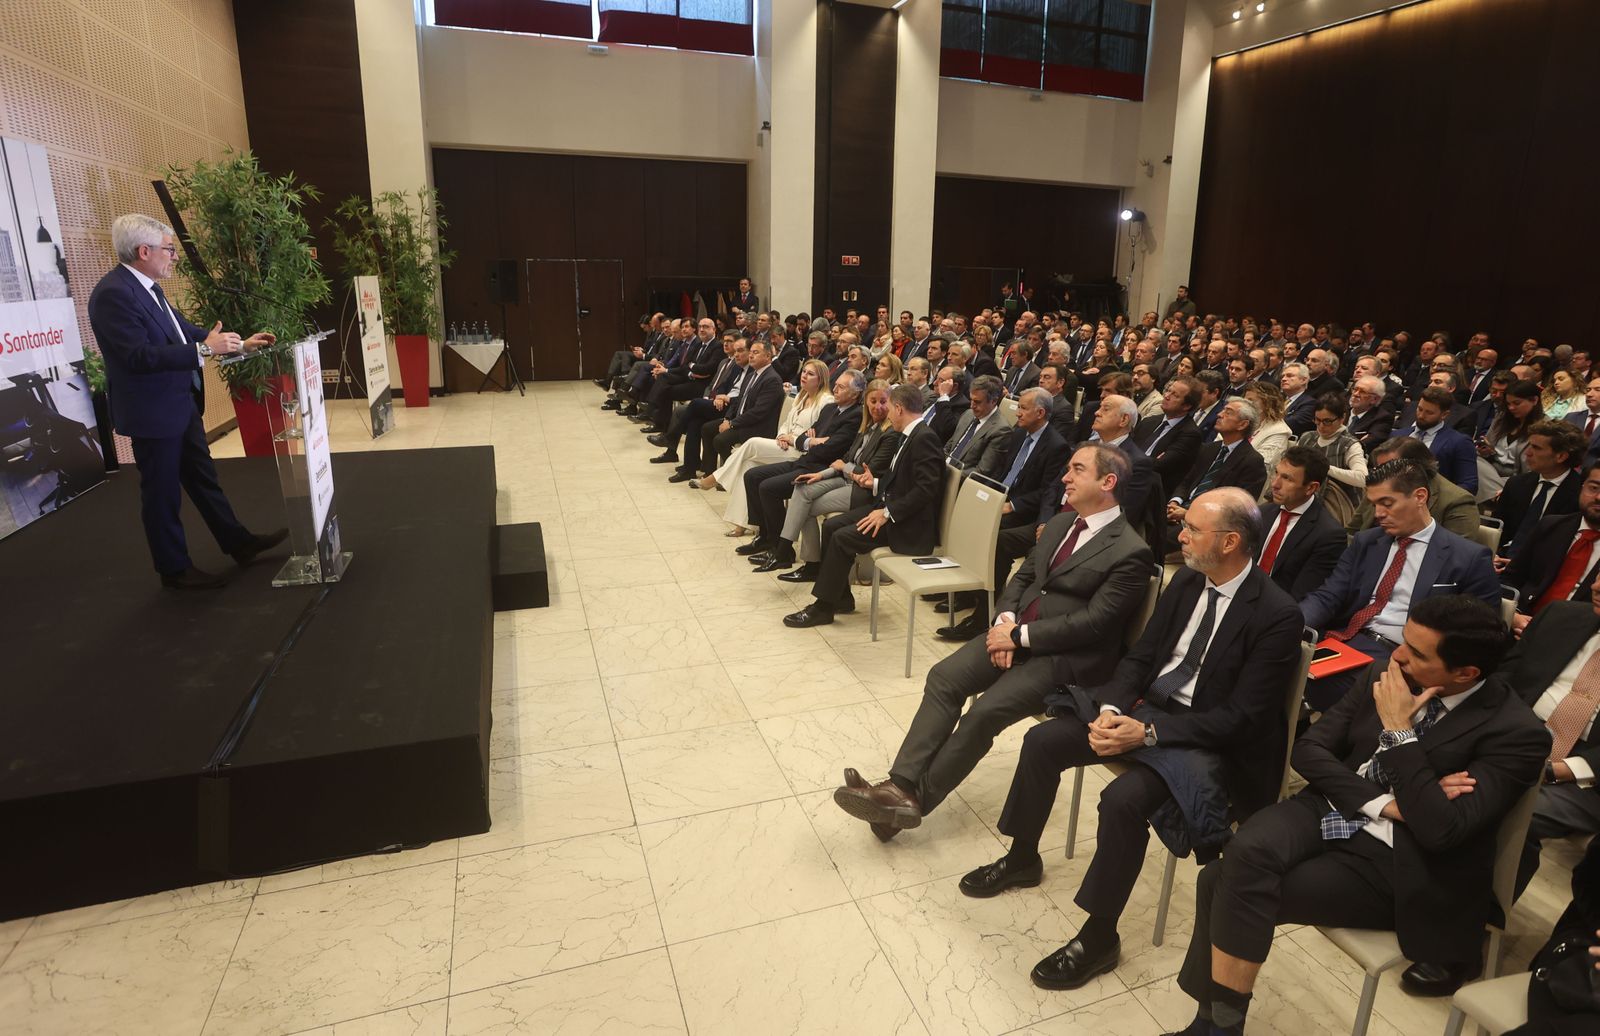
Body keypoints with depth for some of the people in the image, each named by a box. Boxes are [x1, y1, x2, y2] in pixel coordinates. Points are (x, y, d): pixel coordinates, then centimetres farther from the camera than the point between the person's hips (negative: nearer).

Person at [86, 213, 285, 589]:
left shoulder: (147, 287, 6)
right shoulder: (113, 293, -22)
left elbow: (181, 329, 14)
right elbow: (138, 356, -29)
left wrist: (240, 344, 8)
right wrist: (204, 350, -29)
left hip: (182, 403, 9)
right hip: (153, 412, -9)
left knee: (203, 477, 19)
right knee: (163, 493, 5)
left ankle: (239, 543, 31)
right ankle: (175, 569, 19)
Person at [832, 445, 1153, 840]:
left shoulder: (1131, 552, -11)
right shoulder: (1061, 523, 13)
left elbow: (1093, 623, -17)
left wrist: (1018, 636, -17)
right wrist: (1005, 620, -4)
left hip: (1065, 656, -7)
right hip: (1017, 631, 7)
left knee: (985, 711, -23)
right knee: (944, 677, -14)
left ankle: (916, 800, -11)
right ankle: (901, 784, -16)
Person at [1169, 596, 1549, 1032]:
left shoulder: (1516, 734, -13)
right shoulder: (1386, 677, 2)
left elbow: (1440, 831, -23)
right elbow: (1308, 750, 1)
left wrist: (1398, 730, -21)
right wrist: (1384, 803, -12)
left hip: (1395, 861, -5)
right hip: (1334, 811, 5)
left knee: (1231, 887, -24)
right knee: (1243, 856, -27)